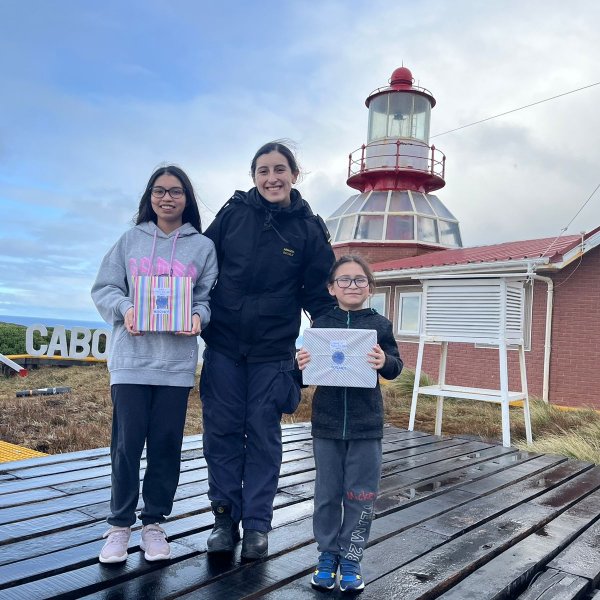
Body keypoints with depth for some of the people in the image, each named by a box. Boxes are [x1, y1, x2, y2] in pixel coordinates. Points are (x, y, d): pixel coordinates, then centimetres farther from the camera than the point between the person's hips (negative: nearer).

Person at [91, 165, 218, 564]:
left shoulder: (203, 246, 8)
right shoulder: (131, 240, 9)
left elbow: (209, 298, 7)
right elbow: (104, 288, 7)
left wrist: (199, 317, -14)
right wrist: (125, 308, -13)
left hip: (177, 362, 0)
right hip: (131, 358, 0)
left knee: (166, 444, 5)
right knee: (127, 442, 1)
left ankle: (154, 523, 21)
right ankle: (120, 524, 18)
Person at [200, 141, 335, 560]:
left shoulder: (308, 229, -2)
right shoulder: (233, 213, 0)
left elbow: (320, 294, 2)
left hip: (272, 352, -1)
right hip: (223, 344, 1)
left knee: (263, 436, 6)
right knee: (223, 432, 7)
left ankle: (257, 524, 20)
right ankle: (225, 516, 23)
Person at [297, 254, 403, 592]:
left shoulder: (380, 324, 0)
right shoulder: (320, 324, 2)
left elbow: (396, 367, -2)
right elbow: (309, 368, 5)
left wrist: (385, 362, -23)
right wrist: (302, 366, -17)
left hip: (366, 425, -1)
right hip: (327, 422, 1)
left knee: (360, 496, 8)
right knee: (327, 494, 12)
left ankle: (351, 558, 24)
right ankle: (327, 554, 28)